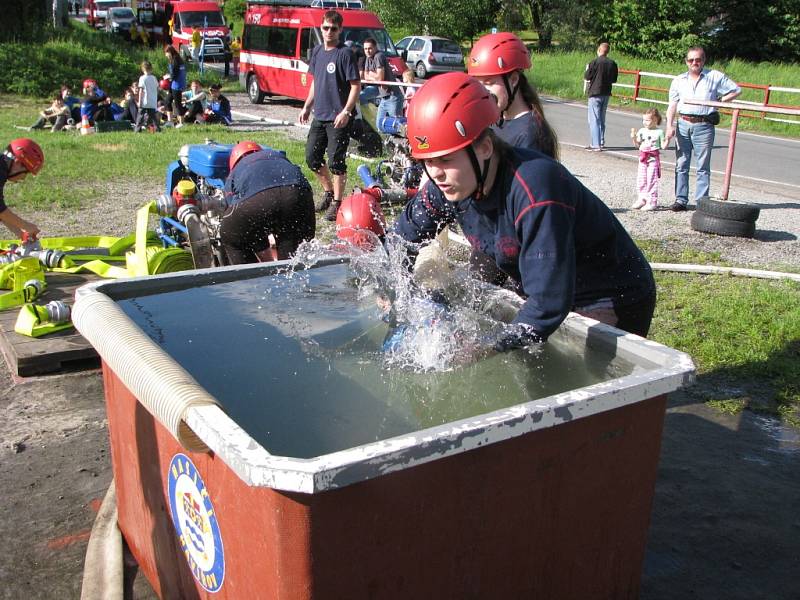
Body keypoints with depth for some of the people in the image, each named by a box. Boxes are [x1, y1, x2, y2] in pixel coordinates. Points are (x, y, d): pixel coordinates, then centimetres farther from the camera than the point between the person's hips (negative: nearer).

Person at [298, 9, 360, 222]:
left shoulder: (345, 53, -10)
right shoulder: (317, 51, 10)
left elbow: (356, 85, -13)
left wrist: (346, 111, -22)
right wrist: (307, 107, 18)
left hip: (339, 118, -7)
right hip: (319, 116, 7)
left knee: (336, 161, -3)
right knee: (312, 157, 12)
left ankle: (337, 203, 8)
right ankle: (328, 192, 31)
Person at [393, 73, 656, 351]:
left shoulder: (535, 187, -35)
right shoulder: (448, 184, -12)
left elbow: (549, 300, -38)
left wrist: (489, 352, -37)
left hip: (614, 304, -6)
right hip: (549, 299, 7)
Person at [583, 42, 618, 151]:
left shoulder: (594, 62, -14)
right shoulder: (612, 64, 2)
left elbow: (587, 76, -8)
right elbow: (614, 80, 9)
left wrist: (587, 70, 12)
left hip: (595, 93, -6)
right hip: (606, 93, 6)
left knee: (594, 119, -3)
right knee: (602, 119, 17)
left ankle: (596, 144, -8)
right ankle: (601, 142, 23)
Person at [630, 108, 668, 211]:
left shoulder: (659, 132, -3)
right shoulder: (641, 131, 9)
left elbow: (663, 146, -4)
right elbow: (638, 145, 11)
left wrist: (667, 138, -18)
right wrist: (633, 138, -3)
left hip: (653, 159, -5)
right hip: (643, 159, 5)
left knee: (652, 180, -4)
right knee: (641, 180, 8)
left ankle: (652, 202, 0)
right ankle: (642, 199, 19)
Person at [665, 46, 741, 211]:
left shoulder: (715, 77, 5)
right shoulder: (679, 80, 11)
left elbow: (736, 90, 10)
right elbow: (672, 105, 8)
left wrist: (718, 101, 0)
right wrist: (669, 126, -4)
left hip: (703, 126, -3)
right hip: (682, 125, 3)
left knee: (703, 167, 0)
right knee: (681, 165, 4)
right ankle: (681, 200, 10)